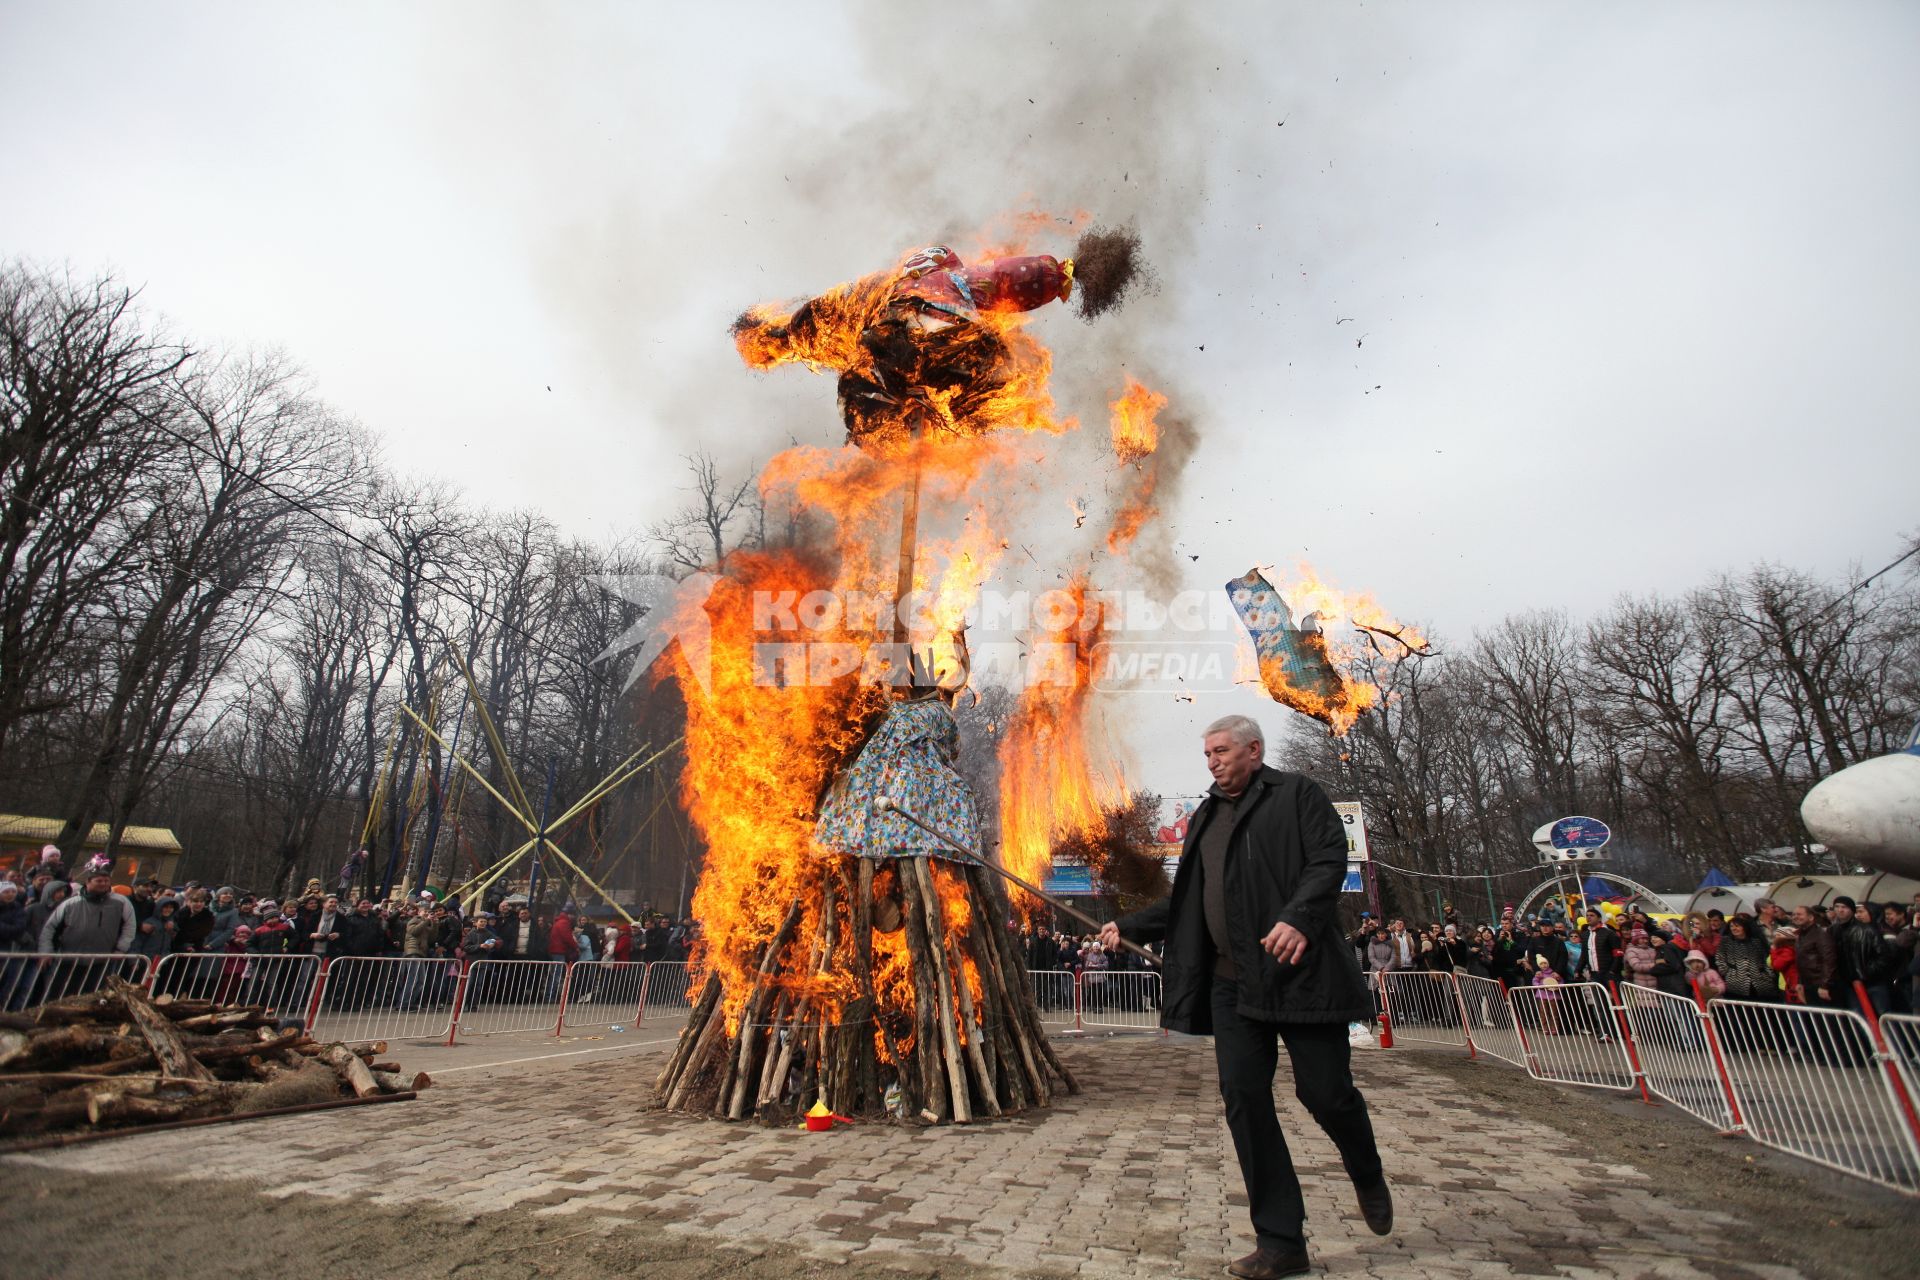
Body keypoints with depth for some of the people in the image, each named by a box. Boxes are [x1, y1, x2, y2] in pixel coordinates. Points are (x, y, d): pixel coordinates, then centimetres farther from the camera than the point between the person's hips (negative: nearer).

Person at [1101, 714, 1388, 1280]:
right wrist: (1129, 928, 12)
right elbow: (1186, 902, 20)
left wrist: (1298, 917, -28)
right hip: (1233, 983, 6)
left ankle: (1368, 1177, 37)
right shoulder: (1204, 818, 17)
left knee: (1325, 1090, 2)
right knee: (1243, 1099, 1)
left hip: (1299, 973, -5)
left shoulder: (1296, 794, 0)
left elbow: (1330, 860, -12)